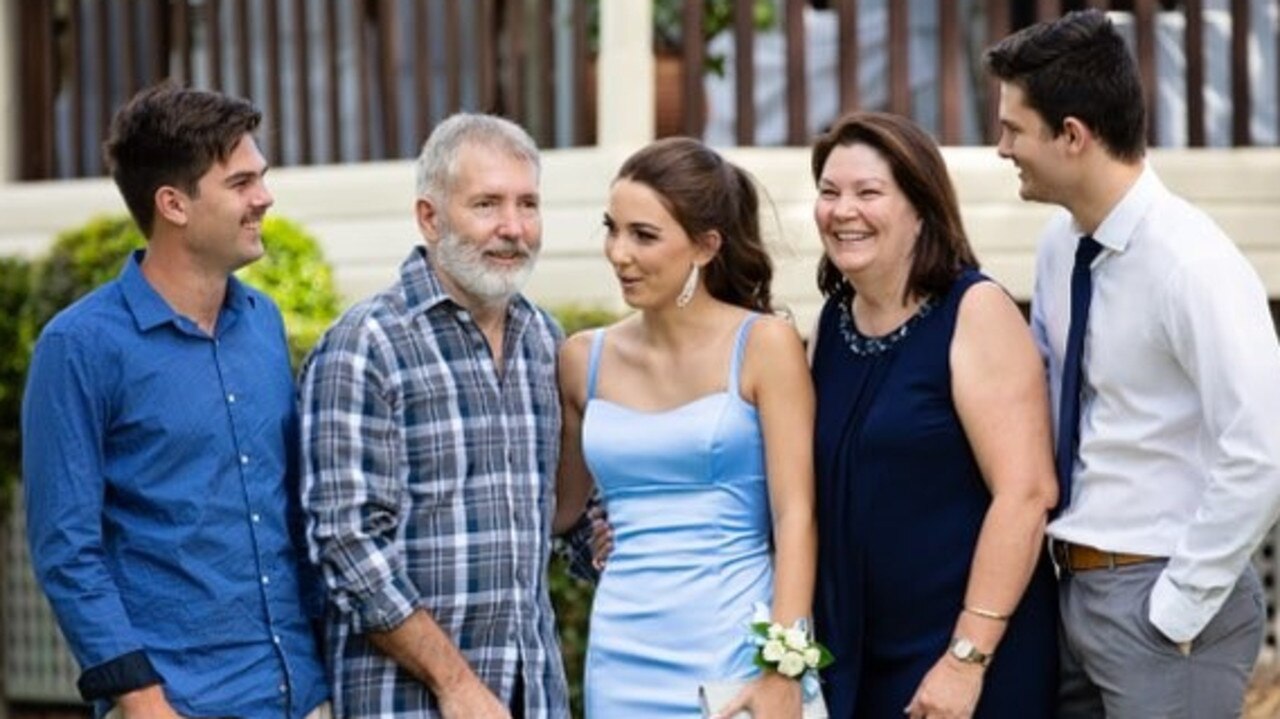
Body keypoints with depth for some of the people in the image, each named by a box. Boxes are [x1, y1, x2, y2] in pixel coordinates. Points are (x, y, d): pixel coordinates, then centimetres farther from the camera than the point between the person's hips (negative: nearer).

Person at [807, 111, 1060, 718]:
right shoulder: (832, 320, 6)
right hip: (853, 653, 6)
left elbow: (1026, 491, -18)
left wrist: (968, 658, -20)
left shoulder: (974, 312, -11)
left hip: (969, 653, -6)